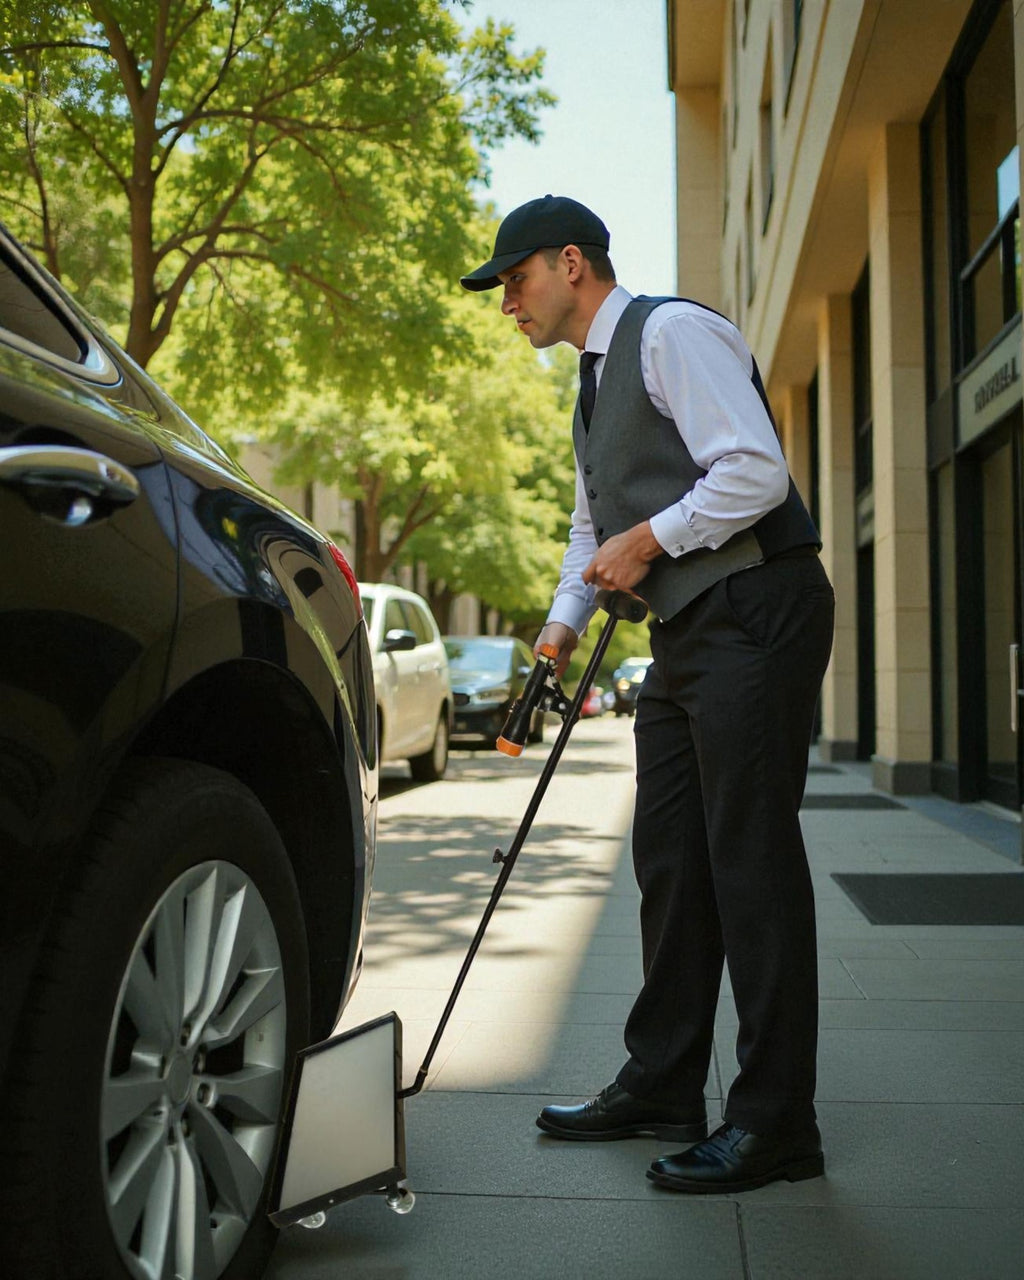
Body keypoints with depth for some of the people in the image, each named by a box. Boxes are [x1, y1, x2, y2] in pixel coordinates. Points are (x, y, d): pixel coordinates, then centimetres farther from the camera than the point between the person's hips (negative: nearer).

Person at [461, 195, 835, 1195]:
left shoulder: (672, 332, -8)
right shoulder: (596, 381, 22)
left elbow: (756, 472, -18)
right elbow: (594, 522, 29)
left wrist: (650, 537, -13)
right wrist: (564, 622, 16)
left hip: (754, 615, -10)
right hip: (685, 632, 10)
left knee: (750, 860, -8)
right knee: (670, 857, 10)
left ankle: (775, 1123, 1)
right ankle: (661, 1089, 20)